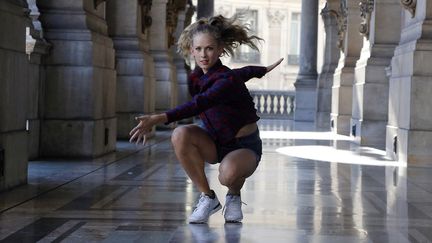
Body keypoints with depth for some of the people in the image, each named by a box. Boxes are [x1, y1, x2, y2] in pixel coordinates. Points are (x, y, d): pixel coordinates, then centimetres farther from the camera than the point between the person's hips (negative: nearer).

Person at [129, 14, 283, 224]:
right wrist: (263, 70, 33)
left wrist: (159, 119, -55)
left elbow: (199, 104, -43)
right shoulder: (197, 75, -3)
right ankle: (207, 198, -9)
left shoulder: (227, 80, -25)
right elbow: (242, 73, 14)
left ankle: (234, 195, 0)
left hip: (245, 146, -6)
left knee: (229, 172, -40)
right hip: (215, 143, 6)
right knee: (181, 134, -25)